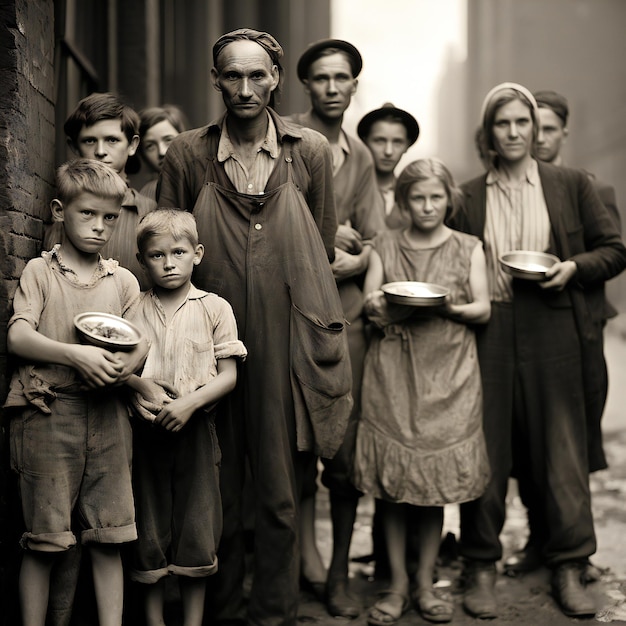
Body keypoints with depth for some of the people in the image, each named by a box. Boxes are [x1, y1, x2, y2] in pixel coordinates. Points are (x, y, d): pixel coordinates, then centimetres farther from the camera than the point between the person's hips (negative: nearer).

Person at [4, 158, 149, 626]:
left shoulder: (123, 281, 14)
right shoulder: (39, 271, 5)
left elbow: (143, 342, 10)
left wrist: (125, 366, -14)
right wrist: (75, 354, -22)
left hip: (107, 415, 3)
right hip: (48, 412, -3)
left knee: (109, 537, 3)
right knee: (43, 541, 2)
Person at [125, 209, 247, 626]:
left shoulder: (215, 309, -1)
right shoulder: (134, 309, 4)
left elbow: (228, 375, -3)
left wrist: (190, 403, -17)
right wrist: (141, 385, -15)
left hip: (196, 428, -1)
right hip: (147, 430, 2)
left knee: (196, 526, 3)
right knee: (150, 521, 9)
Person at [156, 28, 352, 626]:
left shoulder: (311, 152, 5)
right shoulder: (186, 154, 3)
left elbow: (323, 250, 12)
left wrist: (302, 316, 9)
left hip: (286, 346, 0)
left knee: (280, 490, 6)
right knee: (216, 488, 8)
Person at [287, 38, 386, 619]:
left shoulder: (360, 156, 19)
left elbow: (373, 241, 18)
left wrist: (355, 260, -4)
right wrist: (333, 233, -4)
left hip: (345, 304, 4)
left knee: (346, 437, 0)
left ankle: (339, 572, 11)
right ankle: (308, 556, 14)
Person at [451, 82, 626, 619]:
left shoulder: (571, 185, 8)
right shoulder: (468, 196, 10)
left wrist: (572, 267, -7)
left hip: (553, 332, 0)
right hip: (488, 333, 1)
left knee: (562, 449, 3)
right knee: (486, 449, 3)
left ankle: (568, 569, 16)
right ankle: (481, 568, 16)